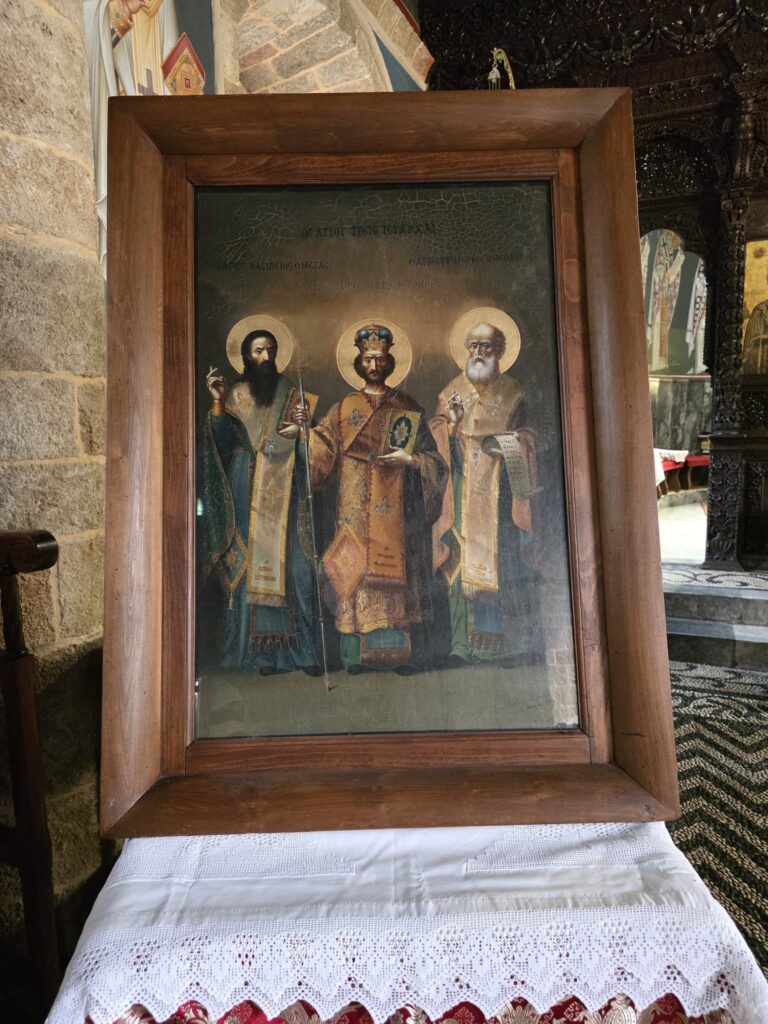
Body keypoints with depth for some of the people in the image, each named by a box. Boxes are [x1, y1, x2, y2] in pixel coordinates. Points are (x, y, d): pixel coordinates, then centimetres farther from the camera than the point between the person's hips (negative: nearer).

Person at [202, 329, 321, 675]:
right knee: (251, 562, -3)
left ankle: (303, 650, 0)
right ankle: (262, 651, 4)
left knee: (293, 562, -6)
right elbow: (221, 440, -1)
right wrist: (217, 403, -13)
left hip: (286, 488, 1)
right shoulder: (235, 395, 10)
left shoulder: (290, 393, 14)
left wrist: (300, 432, -8)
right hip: (249, 488, 0)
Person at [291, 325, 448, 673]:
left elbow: (432, 458, 8)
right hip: (357, 509, 1)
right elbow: (322, 450, 1)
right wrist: (305, 430, -17)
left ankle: (403, 653, 4)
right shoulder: (343, 409, 12)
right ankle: (358, 653, 5)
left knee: (397, 568, -3)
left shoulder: (408, 408, 11)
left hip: (397, 508, -1)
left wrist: (410, 458, -10)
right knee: (356, 569, -3)